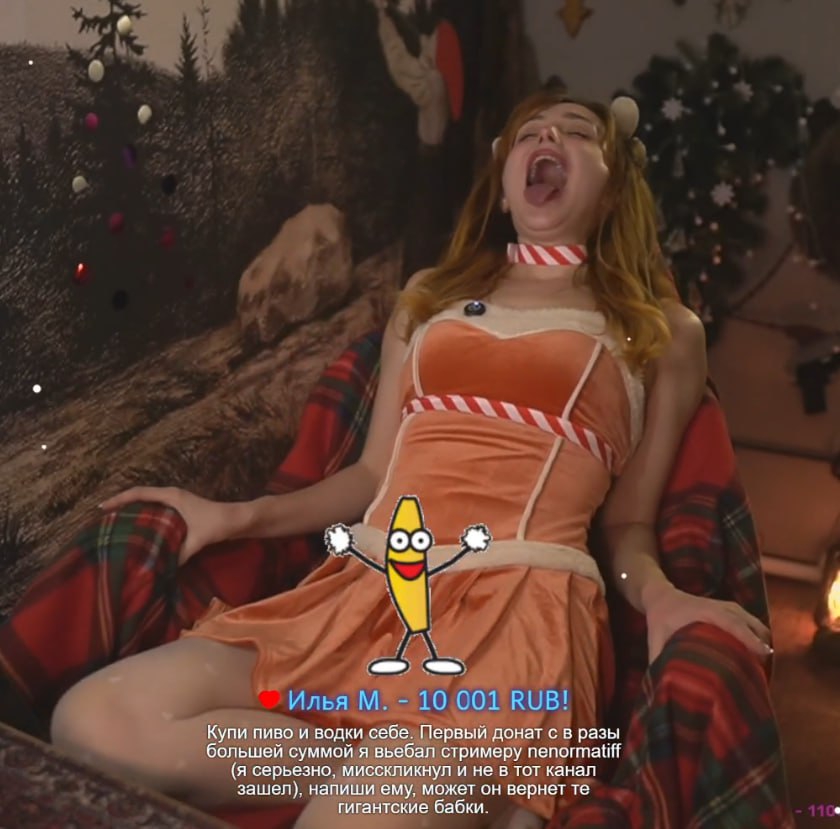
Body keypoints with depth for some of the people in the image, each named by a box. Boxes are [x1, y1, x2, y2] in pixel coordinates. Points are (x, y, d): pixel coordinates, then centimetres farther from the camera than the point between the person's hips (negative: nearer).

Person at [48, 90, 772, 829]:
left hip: (520, 604, -6)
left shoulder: (664, 331, 15)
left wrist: (659, 597, -9)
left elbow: (627, 525, 13)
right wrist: (238, 515, 9)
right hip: (364, 591, 6)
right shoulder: (429, 297, 24)